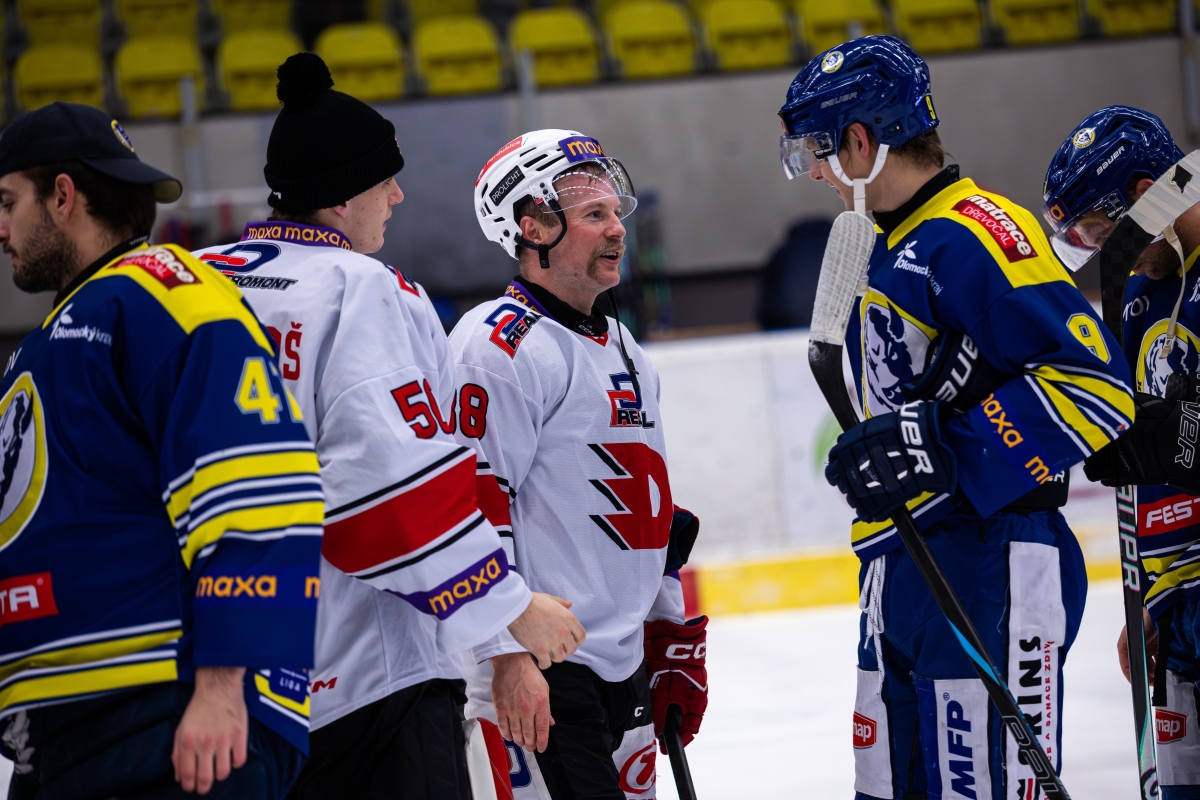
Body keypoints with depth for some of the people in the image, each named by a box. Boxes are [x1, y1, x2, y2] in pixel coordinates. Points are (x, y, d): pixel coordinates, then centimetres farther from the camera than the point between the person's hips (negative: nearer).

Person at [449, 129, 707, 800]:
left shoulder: (623, 350, 19)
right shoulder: (500, 346, -11)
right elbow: (468, 507, -18)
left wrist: (678, 643, 24)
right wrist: (507, 656, -22)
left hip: (624, 664, 9)